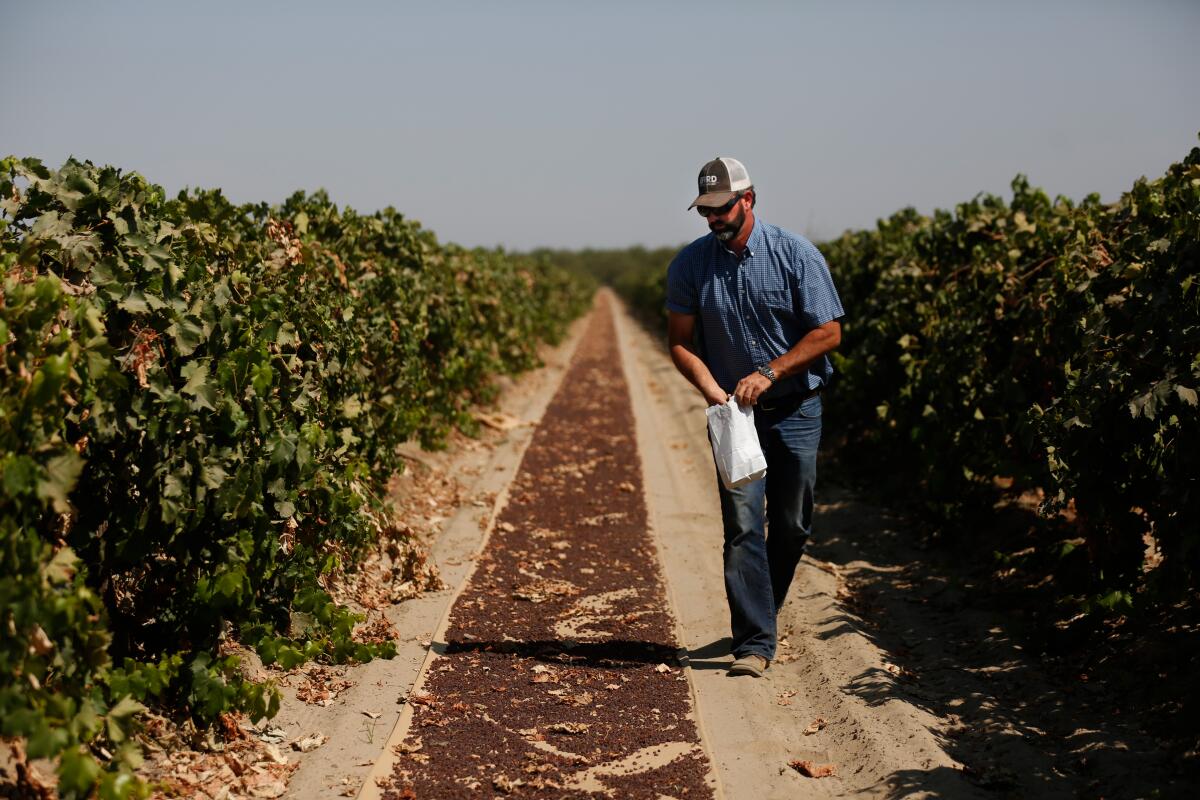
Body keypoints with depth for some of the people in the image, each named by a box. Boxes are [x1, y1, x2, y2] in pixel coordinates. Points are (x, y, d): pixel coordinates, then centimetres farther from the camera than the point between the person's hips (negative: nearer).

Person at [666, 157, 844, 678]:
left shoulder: (796, 255, -8)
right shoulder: (689, 265, -2)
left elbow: (828, 332, -8)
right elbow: (680, 341, 3)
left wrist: (770, 372, -18)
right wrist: (712, 390, -15)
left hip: (794, 408, 0)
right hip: (733, 412, 0)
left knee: (792, 525, 8)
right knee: (742, 526, -10)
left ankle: (760, 612, 31)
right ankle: (754, 641, -9)